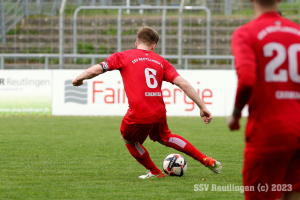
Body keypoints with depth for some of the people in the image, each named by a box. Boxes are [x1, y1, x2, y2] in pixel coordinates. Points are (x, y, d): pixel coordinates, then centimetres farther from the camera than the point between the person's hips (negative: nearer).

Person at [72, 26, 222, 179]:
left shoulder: (123, 57, 5)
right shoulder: (161, 61, 14)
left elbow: (95, 70, -2)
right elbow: (183, 83, 5)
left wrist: (78, 79, 18)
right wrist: (202, 107, 7)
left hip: (138, 115, -4)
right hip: (159, 113, 4)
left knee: (129, 140, 29)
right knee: (165, 138, 34)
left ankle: (155, 172, 36)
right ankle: (206, 161, 34)